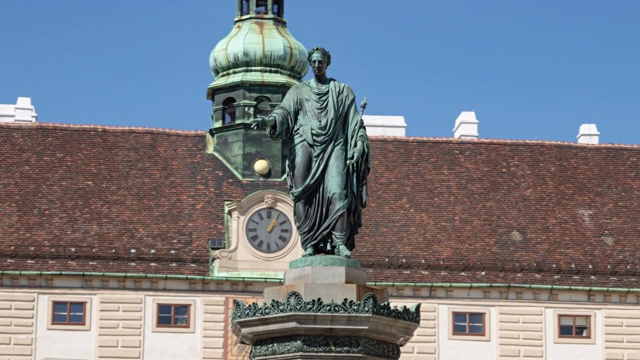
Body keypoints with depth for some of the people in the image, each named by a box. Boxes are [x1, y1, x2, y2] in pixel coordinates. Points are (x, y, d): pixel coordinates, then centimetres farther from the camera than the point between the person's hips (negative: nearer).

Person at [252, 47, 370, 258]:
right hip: (306, 147, 1)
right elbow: (285, 112, 0)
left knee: (338, 193, -18)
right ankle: (310, 244, -8)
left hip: (334, 148, -1)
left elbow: (355, 122, 11)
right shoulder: (299, 90, 16)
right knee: (306, 198, -8)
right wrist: (269, 121, -21)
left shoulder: (342, 91, 16)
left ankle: (340, 242, -23)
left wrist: (359, 145, -3)